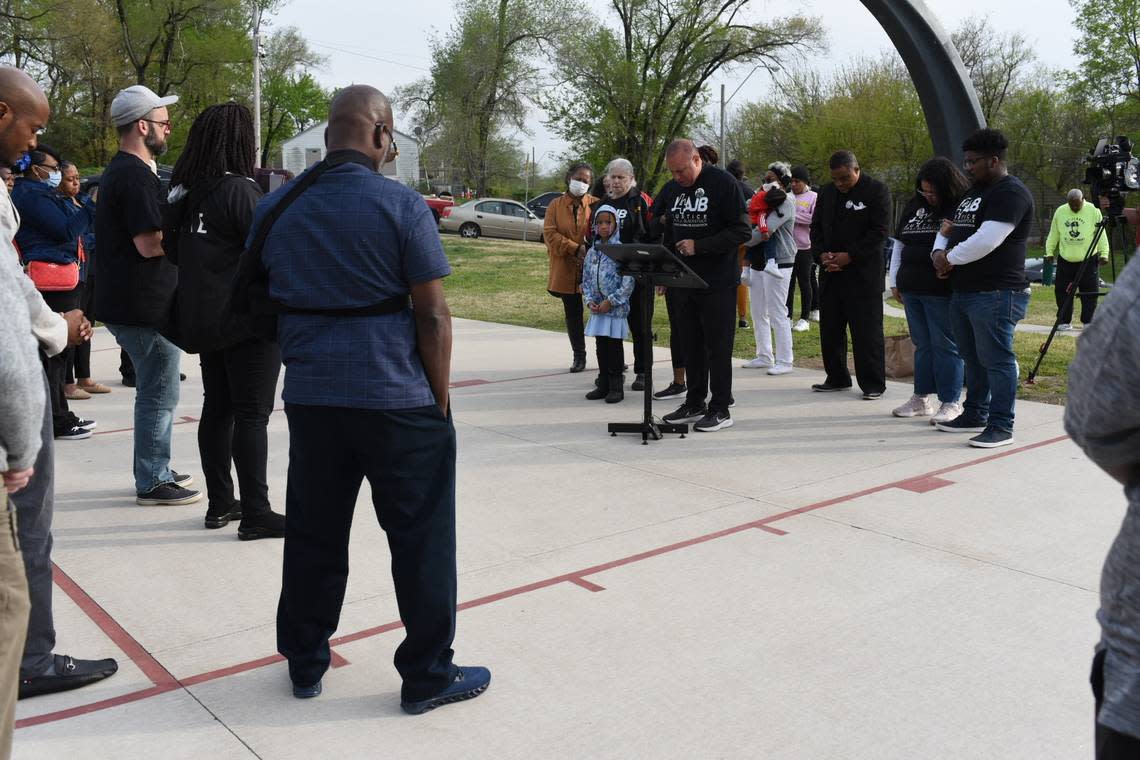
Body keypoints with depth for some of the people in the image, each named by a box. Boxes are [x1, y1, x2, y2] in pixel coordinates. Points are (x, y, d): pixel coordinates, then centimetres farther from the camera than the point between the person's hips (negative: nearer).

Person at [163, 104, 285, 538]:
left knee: (217, 409, 14)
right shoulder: (238, 190, -16)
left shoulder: (182, 193, 9)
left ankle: (219, 503, 21)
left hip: (202, 319, 8)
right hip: (246, 319, -8)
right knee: (251, 414, -4)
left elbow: (174, 252, 16)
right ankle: (255, 514, -2)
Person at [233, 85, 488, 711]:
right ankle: (427, 676, 17)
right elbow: (433, 316, -10)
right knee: (421, 541, 7)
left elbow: (254, 298, 13)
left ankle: (305, 663, 30)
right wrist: (440, 401, -2)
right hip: (397, 401, -5)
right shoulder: (402, 206, -9)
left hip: (310, 397, 5)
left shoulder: (275, 207, 6)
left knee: (313, 537, 16)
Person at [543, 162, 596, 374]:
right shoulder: (555, 205, 5)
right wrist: (576, 249, -15)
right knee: (573, 314, 10)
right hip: (566, 269, 2)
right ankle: (579, 356, 22)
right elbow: (550, 234, -5)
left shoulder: (595, 205, 2)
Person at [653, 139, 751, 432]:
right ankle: (694, 404, 23)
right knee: (691, 345, 12)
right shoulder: (671, 189, 9)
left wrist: (699, 246, -20)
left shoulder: (723, 183, -10)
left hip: (718, 283, -6)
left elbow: (742, 231, -14)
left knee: (718, 347, 0)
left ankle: (720, 410, 8)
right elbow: (653, 220, 23)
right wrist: (662, 222, -1)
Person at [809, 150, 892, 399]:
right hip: (830, 272, 6)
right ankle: (837, 378, 22)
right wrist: (821, 254, -3)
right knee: (830, 329, 10)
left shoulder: (877, 191, -4)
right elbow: (816, 228, 15)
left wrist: (850, 256, -16)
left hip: (863, 273, -6)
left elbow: (879, 232, -10)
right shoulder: (826, 193, 13)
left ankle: (873, 383, 6)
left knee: (867, 331, -3)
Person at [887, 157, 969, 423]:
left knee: (945, 346, -1)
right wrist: (894, 281, 15)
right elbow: (899, 244, 17)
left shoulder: (962, 207, -7)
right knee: (922, 345, 14)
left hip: (941, 291, -6)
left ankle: (950, 403, 7)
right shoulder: (914, 206, 13)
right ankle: (922, 399, 23)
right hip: (911, 289, 6)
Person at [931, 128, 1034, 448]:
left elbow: (985, 241, -23)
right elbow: (950, 227, 25)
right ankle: (975, 415, 27)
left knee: (996, 359, -5)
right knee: (973, 358, 16)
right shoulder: (974, 191, 19)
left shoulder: (1011, 194, -12)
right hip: (963, 291, 10)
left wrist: (950, 258, -9)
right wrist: (939, 252, 3)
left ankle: (1001, 427, 0)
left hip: (995, 294, -10)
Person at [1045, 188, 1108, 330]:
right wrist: (1049, 252, 7)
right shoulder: (1060, 212, 3)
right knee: (1062, 292, 2)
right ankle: (1065, 321, 12)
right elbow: (1053, 235, 12)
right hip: (1065, 260, 2)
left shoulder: (1093, 211, -3)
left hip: (1089, 260, -2)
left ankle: (1088, 321, 9)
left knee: (1089, 293, 0)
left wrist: (1104, 253, -7)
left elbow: (1101, 234, -1)